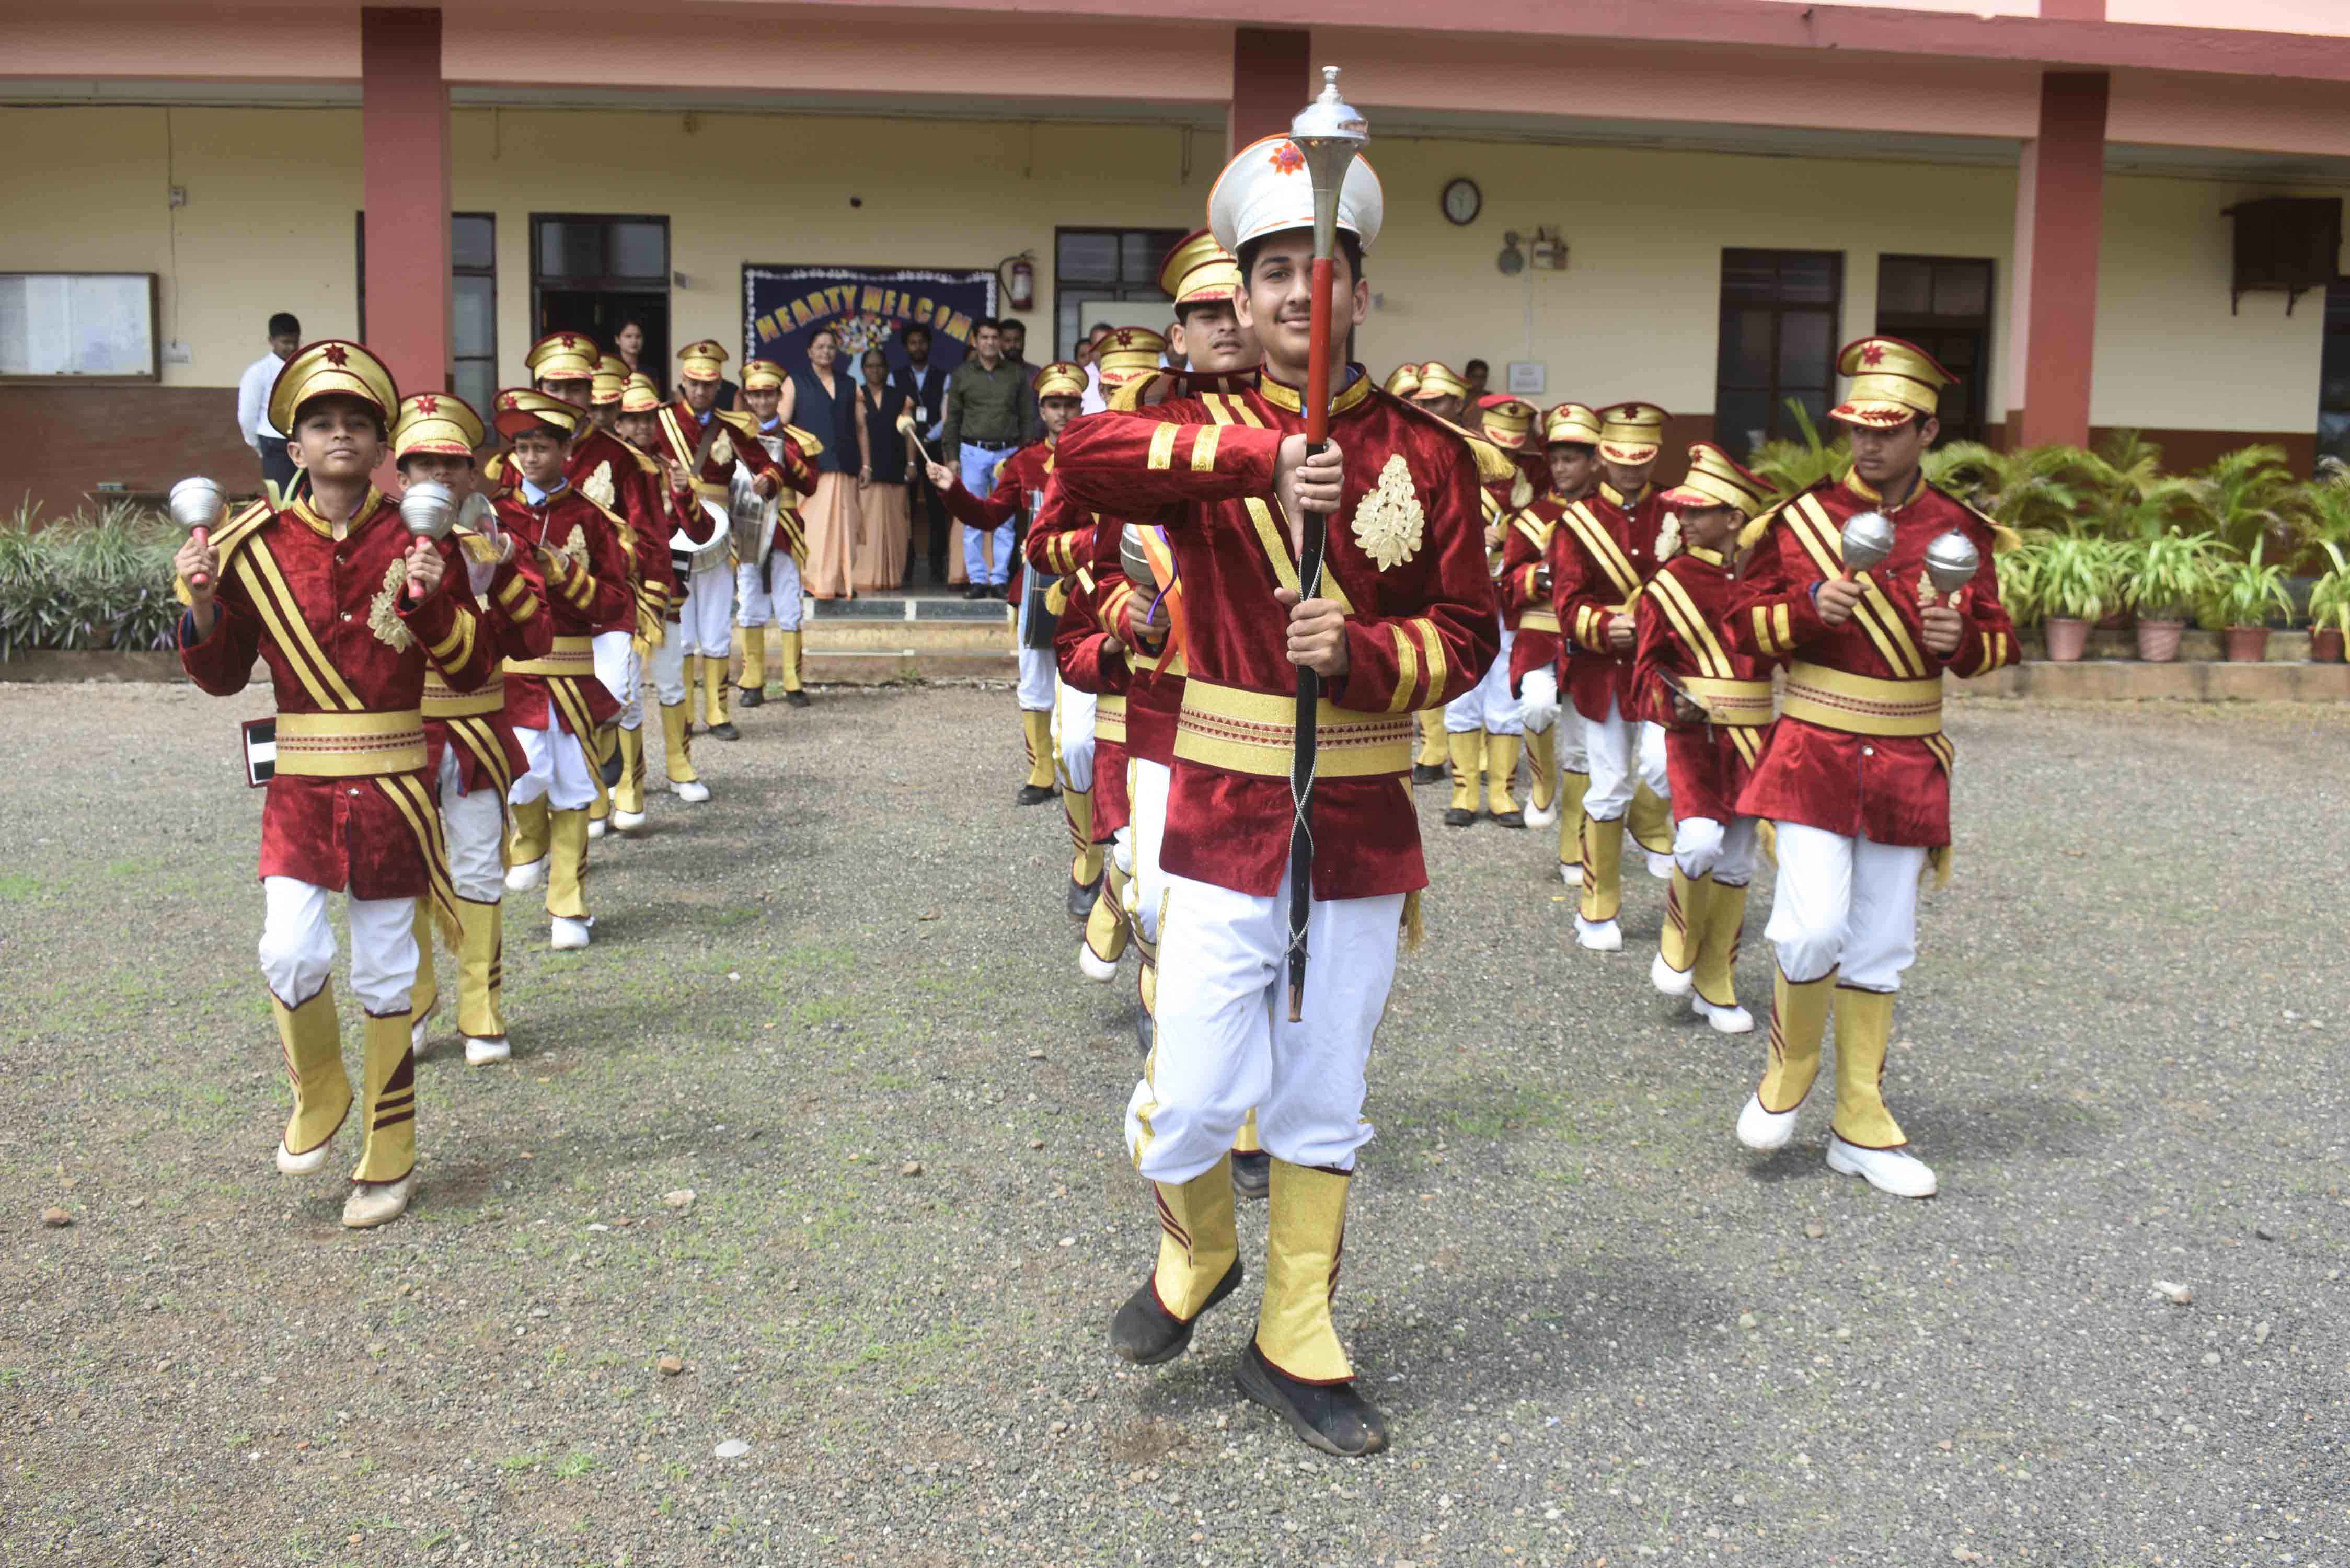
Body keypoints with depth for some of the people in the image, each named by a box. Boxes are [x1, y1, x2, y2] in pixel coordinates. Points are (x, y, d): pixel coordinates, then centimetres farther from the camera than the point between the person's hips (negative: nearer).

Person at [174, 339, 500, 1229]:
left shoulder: (415, 542, -2)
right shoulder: (258, 545, 1)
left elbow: (474, 670, -4)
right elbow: (222, 676, 7)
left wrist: (432, 598, -20)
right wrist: (202, 605, -10)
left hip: (393, 784, -1)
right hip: (300, 785, 1)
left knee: (385, 973, 5)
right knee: (291, 952, -13)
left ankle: (388, 1163, 20)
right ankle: (319, 1097, 19)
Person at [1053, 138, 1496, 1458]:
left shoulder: (1427, 455, 3)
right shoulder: (1206, 440, 1)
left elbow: (1468, 635, 2)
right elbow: (1085, 456, -20)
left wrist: (1358, 650, -18)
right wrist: (1263, 461, -29)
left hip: (1364, 828, 1)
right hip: (1222, 819, -1)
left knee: (1325, 1109, 12)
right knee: (1191, 1103, -3)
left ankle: (1298, 1347, 30)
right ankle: (1197, 1255, 31)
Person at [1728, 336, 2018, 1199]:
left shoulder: (1959, 531, 4)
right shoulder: (1801, 517, -2)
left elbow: (1998, 641, 10)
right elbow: (1746, 623, 1)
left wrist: (1962, 638, -13)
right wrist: (1811, 607, -18)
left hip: (1907, 762, 3)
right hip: (1814, 751, -2)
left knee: (1881, 948, 8)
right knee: (1814, 926, -15)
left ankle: (1861, 1125, 19)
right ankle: (1789, 1067, 14)